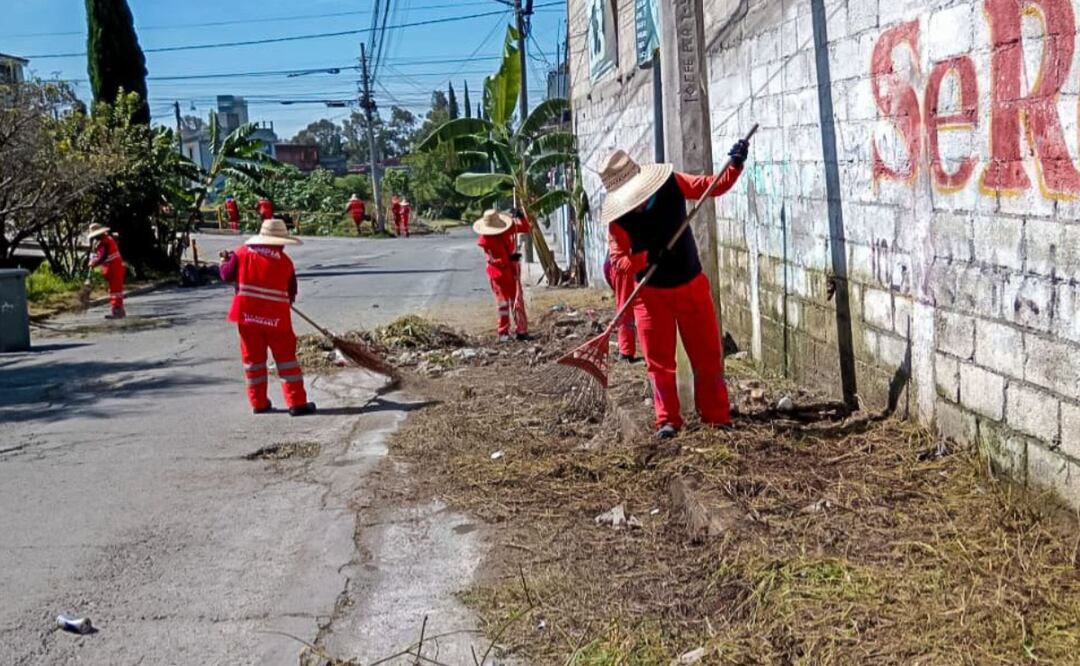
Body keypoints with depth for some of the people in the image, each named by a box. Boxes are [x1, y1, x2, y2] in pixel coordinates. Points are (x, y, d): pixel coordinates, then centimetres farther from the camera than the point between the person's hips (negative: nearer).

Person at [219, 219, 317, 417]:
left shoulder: (243, 252, -1)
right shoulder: (285, 261, -2)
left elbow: (227, 275, 5)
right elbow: (291, 293, 5)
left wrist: (224, 261, 25)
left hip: (247, 314, 2)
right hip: (276, 317, -2)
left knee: (253, 358, 13)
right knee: (286, 357, 5)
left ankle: (259, 402, 16)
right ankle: (297, 403, 2)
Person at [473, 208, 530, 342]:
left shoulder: (508, 228, -5)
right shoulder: (485, 240, -19)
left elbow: (526, 228, 5)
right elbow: (493, 260, -20)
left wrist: (521, 217, -13)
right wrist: (510, 258, -28)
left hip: (512, 270, 5)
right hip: (499, 273, -5)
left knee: (517, 301, 8)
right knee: (503, 302, -1)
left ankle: (521, 330, 16)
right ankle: (503, 333, 7)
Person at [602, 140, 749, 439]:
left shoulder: (672, 184, -13)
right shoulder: (618, 221, -18)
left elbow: (714, 186, -1)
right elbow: (618, 261, -16)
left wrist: (735, 166, -16)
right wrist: (645, 258, -33)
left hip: (692, 286, 2)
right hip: (652, 295, -2)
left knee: (709, 357, 6)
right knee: (660, 362, 3)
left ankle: (717, 416, 17)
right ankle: (667, 420, 16)